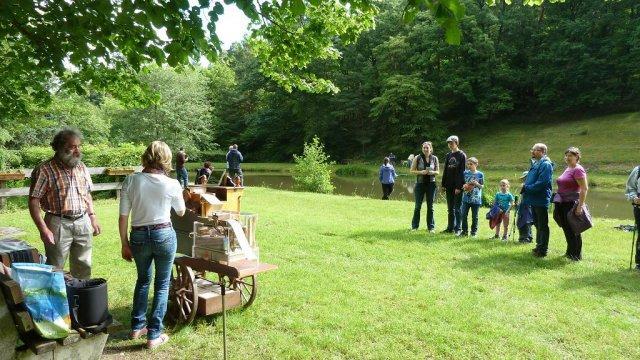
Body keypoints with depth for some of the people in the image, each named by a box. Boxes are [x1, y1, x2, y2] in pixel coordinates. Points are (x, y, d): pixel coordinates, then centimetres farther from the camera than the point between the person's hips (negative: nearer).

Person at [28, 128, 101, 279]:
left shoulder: (81, 167, 9)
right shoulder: (45, 170, -10)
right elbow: (34, 201, -12)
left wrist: (93, 217, 11)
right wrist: (43, 229, -17)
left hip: (83, 223, 5)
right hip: (58, 224, -5)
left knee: (83, 268, 14)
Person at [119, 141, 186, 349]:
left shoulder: (131, 181, -6)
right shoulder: (172, 185, -9)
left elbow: (123, 217, -4)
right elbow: (181, 213, 7)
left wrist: (124, 243, 7)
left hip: (139, 236, 3)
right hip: (164, 236, -2)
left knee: (143, 280, 24)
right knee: (162, 285, 11)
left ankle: (136, 327, 32)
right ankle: (154, 335, 14)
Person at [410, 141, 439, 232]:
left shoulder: (434, 158, 4)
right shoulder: (417, 158, -1)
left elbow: (438, 172, 9)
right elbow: (412, 170, 0)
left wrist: (432, 172, -13)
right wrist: (421, 172, -16)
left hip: (431, 184, 1)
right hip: (420, 184, -1)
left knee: (430, 206, 5)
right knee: (418, 206, 4)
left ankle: (431, 227, 15)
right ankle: (414, 226, 16)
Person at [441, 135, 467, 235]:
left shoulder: (462, 155, -5)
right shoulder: (448, 155, 13)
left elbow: (462, 172, -11)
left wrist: (459, 187, -16)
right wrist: (443, 184, 9)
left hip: (458, 186, -6)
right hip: (449, 186, 6)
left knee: (457, 208, -4)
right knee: (450, 208, 10)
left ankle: (458, 228, 2)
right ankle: (450, 227, 17)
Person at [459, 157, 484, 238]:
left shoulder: (480, 174, -2)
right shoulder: (465, 173, 4)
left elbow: (482, 186, 2)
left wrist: (477, 184, -17)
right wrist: (464, 186, -10)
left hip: (476, 199, -2)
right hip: (466, 198, 2)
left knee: (474, 216, 6)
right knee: (464, 215, 2)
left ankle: (473, 232, 18)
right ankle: (464, 231, 15)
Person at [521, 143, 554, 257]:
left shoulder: (545, 164, -15)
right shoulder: (535, 163, 15)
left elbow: (542, 183, -25)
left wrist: (527, 188, -18)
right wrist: (525, 187, 5)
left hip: (541, 200, -10)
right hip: (534, 200, 10)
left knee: (542, 226, -2)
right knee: (537, 224, 17)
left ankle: (542, 250, 5)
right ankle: (539, 246, 28)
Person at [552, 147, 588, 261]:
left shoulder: (578, 169, -12)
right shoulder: (567, 169, 15)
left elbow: (584, 189, -18)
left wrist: (580, 206, -22)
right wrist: (557, 204, 20)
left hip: (571, 204, -8)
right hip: (562, 204, 8)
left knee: (573, 230, 0)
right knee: (566, 229, 16)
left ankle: (576, 255, 12)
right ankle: (570, 252, 29)